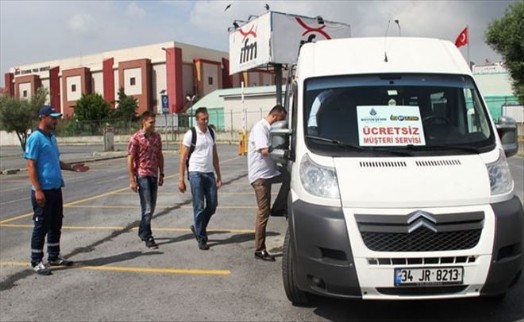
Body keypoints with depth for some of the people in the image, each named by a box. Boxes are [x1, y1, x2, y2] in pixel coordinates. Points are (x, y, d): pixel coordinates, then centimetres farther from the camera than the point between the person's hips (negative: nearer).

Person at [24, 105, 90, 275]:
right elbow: (31, 166, -17)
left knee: (55, 224, 15)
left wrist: (72, 167, 8)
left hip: (56, 189, 9)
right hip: (43, 190, -9)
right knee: (41, 226, -1)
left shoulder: (52, 138, 14)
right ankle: (36, 261, 9)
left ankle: (54, 257, 26)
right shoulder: (35, 138, -13)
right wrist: (38, 190, -22)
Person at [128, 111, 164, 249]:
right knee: (147, 208, -8)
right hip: (142, 175, -6)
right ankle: (148, 237, -1)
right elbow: (130, 159, -10)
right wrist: (132, 180, -13)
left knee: (151, 207, 14)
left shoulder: (156, 136, 7)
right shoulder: (135, 138, -10)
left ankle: (142, 231, 31)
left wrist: (161, 174, 13)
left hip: (154, 175, 6)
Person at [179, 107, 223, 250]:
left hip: (209, 173, 5)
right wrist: (181, 179, -10)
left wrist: (219, 176, 12)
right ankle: (201, 238, 9)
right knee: (199, 207, -1)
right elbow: (183, 157, -6)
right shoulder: (190, 134, -6)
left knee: (212, 205, 7)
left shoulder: (211, 132, 10)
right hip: (196, 173, -5)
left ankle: (198, 228, 28)